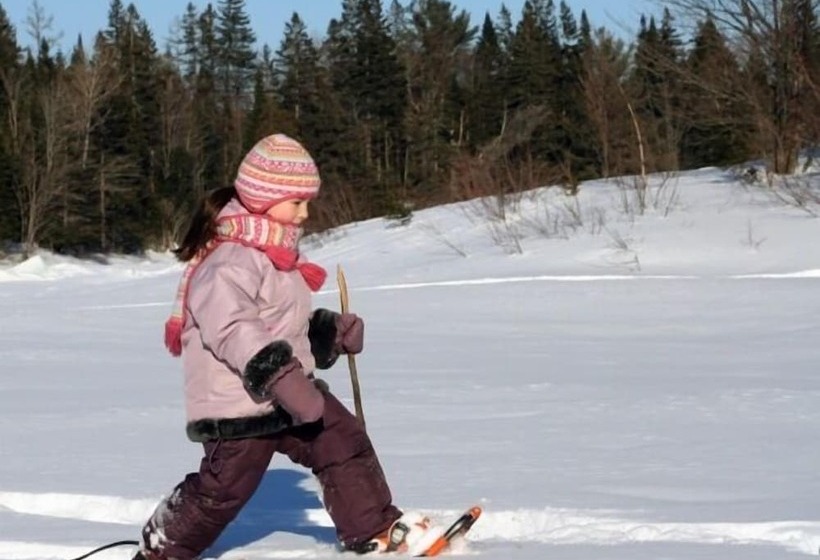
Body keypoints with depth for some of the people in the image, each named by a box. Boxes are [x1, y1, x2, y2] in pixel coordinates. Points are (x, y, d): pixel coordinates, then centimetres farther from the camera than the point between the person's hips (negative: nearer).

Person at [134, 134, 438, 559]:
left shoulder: (276, 256, 14)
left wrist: (333, 332, 6)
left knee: (344, 442, 6)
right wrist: (278, 376, -40)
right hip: (239, 403, -9)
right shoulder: (229, 262, -21)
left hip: (289, 392, 9)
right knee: (223, 487, -3)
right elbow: (232, 329, -33)